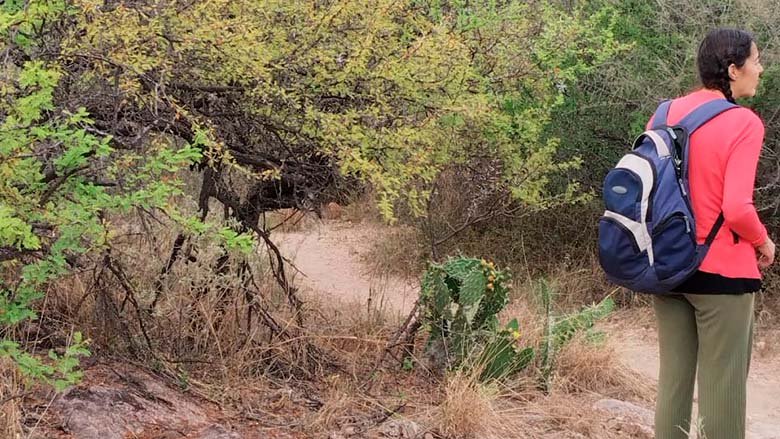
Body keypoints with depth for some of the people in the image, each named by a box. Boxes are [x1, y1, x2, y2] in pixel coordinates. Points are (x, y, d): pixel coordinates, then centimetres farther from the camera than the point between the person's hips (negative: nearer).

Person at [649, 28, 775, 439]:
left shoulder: (666, 114, 4)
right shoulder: (743, 123, -14)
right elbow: (737, 209, -21)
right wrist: (764, 242, -3)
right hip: (722, 270, -6)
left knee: (673, 377, 13)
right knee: (722, 384, 2)